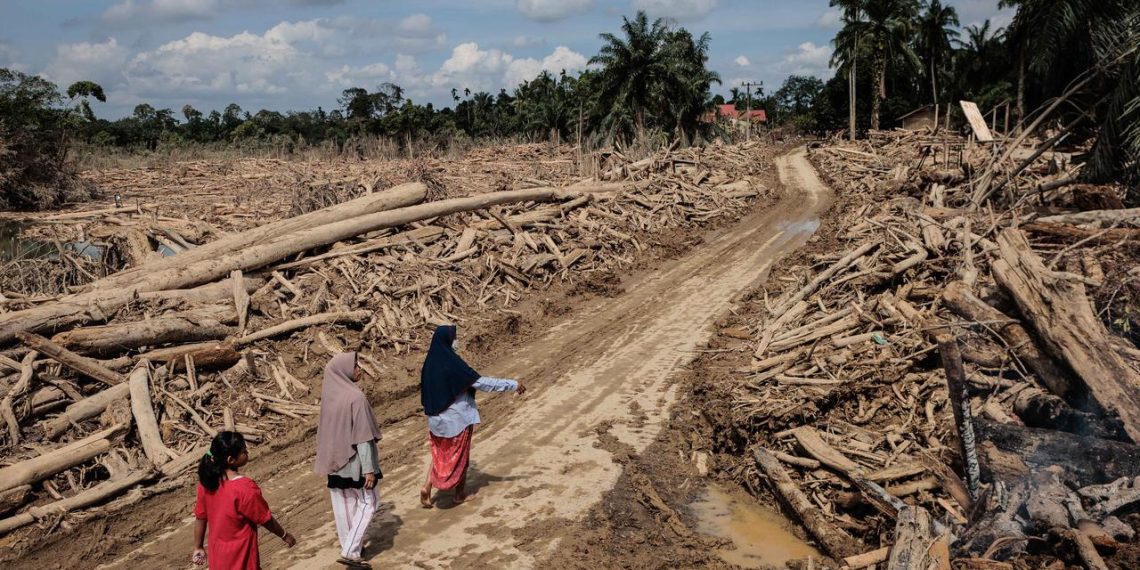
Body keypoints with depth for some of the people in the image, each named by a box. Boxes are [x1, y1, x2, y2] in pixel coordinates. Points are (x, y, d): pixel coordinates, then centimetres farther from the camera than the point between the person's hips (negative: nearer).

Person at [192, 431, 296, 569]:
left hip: (218, 552, 7)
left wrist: (198, 548, 15)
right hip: (240, 556, -7)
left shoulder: (207, 481, -9)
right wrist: (285, 535, 1)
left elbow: (201, 518, 2)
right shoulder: (245, 488, -29)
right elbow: (265, 519, -16)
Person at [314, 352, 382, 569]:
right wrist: (369, 468, -17)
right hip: (354, 461, -7)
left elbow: (325, 428, 11)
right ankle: (350, 551, 1)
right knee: (367, 502, 7)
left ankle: (350, 545, 30)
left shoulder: (329, 395, 1)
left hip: (335, 459, 7)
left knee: (343, 504, 17)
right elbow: (362, 436, -21)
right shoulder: (356, 397, -22)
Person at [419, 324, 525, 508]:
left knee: (439, 453, 20)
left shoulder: (430, 363, -3)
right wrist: (513, 384, -17)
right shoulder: (453, 365, -24)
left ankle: (427, 487, 6)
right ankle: (460, 495, 24)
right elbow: (482, 382, -23)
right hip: (457, 418, -6)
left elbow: (426, 392, 10)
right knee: (459, 456, 11)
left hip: (436, 418, 6)